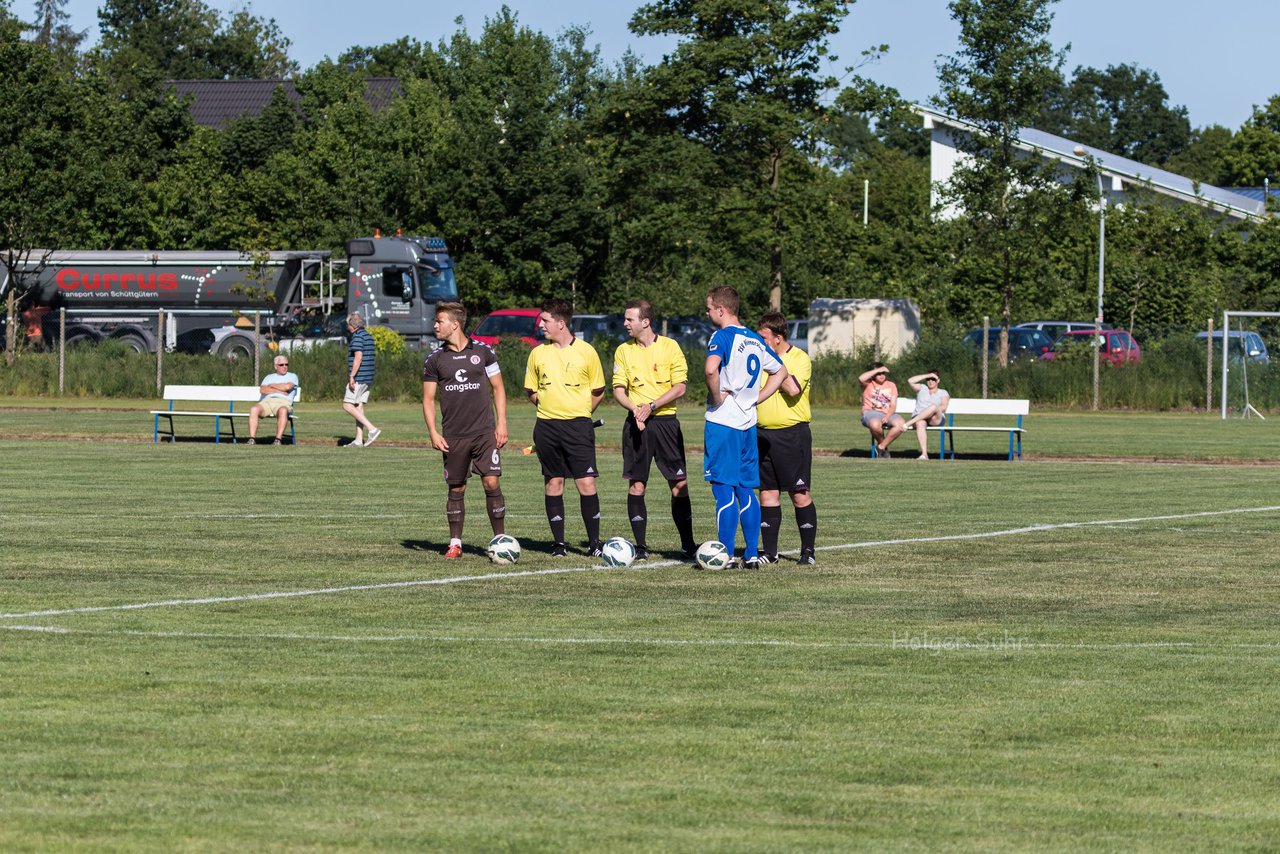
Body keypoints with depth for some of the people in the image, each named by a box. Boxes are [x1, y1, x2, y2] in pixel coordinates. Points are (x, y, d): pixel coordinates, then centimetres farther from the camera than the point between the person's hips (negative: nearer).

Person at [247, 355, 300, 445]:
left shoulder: (292, 376, 20)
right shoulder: (269, 377, 27)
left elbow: (287, 387, -3)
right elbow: (262, 390, 8)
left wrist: (271, 385, 10)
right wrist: (280, 391, -1)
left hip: (283, 402, -3)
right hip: (267, 401, 3)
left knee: (283, 410, -41)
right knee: (254, 409, -30)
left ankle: (278, 440, -45)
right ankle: (252, 439, -35)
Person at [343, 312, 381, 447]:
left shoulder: (358, 336, -13)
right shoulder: (368, 336, 16)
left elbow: (358, 357, -22)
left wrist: (352, 376, -21)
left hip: (358, 377, -10)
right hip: (368, 378, 10)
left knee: (347, 405, -7)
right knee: (359, 406, 10)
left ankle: (372, 429, -16)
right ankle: (358, 440, 7)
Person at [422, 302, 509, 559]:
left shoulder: (483, 351, 3)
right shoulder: (434, 359, 5)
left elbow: (498, 388, 8)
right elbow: (428, 398, 8)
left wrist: (501, 423, 0)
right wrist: (433, 433, -3)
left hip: (485, 432, -1)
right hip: (453, 437, 2)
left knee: (491, 482, -9)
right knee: (456, 489, 5)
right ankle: (455, 543, 14)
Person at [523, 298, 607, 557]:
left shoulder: (586, 352, -1)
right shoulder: (538, 353, 7)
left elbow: (598, 392, 7)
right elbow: (530, 390, 17)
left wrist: (579, 412, 3)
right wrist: (550, 408, 9)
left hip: (578, 425, -3)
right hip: (547, 426, 3)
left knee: (586, 483, -8)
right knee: (553, 483, 5)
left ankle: (594, 542, 0)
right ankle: (559, 543, 11)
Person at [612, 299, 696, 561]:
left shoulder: (669, 347, -1)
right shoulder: (623, 351, 7)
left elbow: (680, 387, -5)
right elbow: (618, 390, 7)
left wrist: (651, 406, -14)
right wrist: (635, 409, -13)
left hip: (664, 420, -2)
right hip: (636, 423, 2)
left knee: (679, 484, -3)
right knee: (636, 485, -1)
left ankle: (687, 545, 4)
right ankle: (640, 546, 5)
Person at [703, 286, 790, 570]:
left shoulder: (722, 336, -11)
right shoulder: (755, 340, 12)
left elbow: (711, 368, -31)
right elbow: (780, 372, 22)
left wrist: (717, 397, -15)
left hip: (722, 421, -7)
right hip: (748, 423, 7)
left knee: (724, 490, -4)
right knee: (746, 491, 11)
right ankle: (752, 554, 10)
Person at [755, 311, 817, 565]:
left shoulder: (800, 358, -6)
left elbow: (793, 388, -23)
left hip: (792, 433, -6)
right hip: (763, 434, 6)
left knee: (800, 495, -3)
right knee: (768, 494, 4)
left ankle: (808, 551, 5)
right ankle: (770, 552, 9)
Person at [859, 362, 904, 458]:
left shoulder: (891, 386, 14)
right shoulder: (868, 384, 6)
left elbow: (893, 405, 5)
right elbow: (861, 379, -20)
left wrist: (887, 416, -16)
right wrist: (877, 370, -14)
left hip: (888, 413, 3)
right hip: (871, 413, -3)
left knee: (900, 424, -29)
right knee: (875, 425, -40)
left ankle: (881, 447, -13)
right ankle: (883, 445, -7)